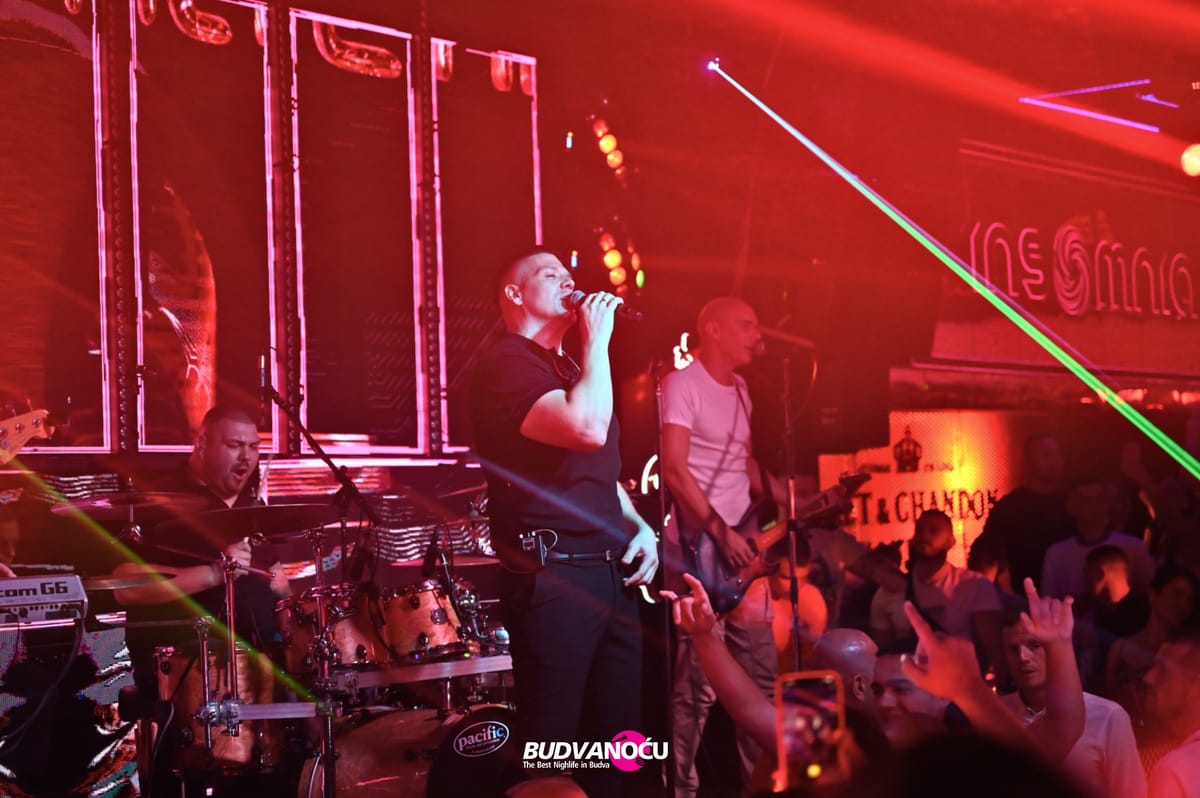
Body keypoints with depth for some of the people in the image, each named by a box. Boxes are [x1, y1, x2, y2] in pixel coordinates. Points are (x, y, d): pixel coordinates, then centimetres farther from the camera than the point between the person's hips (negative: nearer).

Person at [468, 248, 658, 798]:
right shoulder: (505, 363, -9)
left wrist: (640, 527, 10)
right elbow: (588, 428, -25)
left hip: (611, 572, 9)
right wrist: (597, 340, -12)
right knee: (550, 747, -4)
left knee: (617, 736, 14)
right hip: (554, 576, -9)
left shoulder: (570, 369, 21)